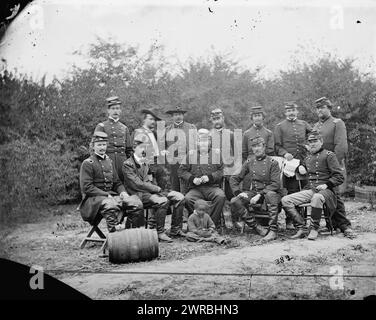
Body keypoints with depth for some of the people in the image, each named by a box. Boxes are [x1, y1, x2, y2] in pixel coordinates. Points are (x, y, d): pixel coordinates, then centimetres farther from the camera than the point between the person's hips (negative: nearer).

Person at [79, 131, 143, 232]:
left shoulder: (109, 162, 18)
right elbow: (86, 188, -11)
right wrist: (106, 195, -18)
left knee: (136, 203, -16)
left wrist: (123, 192, -1)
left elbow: (117, 182, 21)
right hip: (94, 197, -6)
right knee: (111, 205, -39)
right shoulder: (88, 163, -3)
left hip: (111, 195, 6)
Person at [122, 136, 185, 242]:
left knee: (179, 197, -5)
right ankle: (159, 233, -21)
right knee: (163, 201, -34)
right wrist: (157, 189, -13)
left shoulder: (145, 163, 19)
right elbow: (138, 184, -15)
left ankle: (175, 230, 0)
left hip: (150, 191, 8)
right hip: (138, 195, -8)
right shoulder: (127, 164, -6)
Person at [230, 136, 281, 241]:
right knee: (234, 202, -24)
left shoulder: (272, 163, 1)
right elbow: (234, 179, 11)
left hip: (267, 191, -3)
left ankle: (273, 230, -31)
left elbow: (275, 184, -10)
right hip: (252, 192, 3)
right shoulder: (249, 162, 11)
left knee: (271, 195, -40)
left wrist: (260, 195, -20)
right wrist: (238, 192, -8)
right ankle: (256, 227, -19)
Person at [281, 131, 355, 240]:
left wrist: (326, 184, -18)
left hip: (325, 190, -6)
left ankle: (314, 229, -24)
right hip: (309, 190, 6)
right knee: (285, 200, -13)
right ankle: (301, 228, -13)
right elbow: (303, 170, 42)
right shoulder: (307, 158, 20)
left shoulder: (329, 155, 1)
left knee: (317, 197, -43)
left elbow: (339, 177, -3)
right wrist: (300, 167, 17)